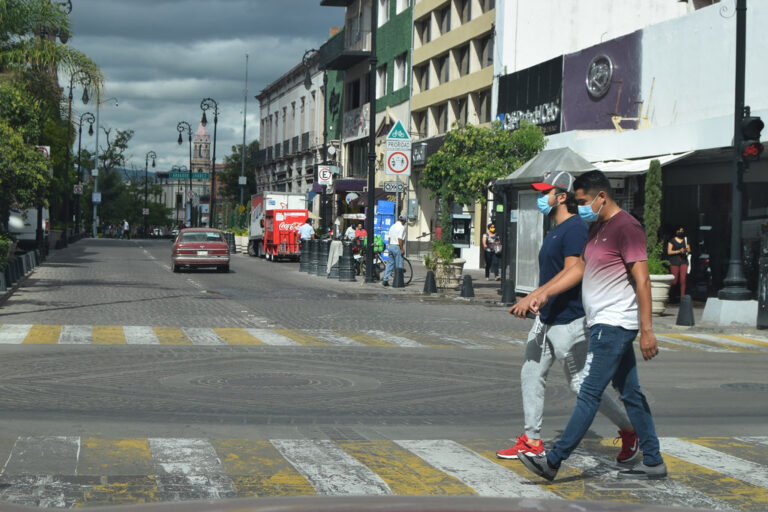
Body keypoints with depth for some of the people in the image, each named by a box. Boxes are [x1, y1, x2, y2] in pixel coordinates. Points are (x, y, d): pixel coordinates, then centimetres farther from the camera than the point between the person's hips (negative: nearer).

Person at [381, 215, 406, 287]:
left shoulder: (392, 226, 14)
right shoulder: (401, 227, -10)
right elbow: (400, 239, -17)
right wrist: (402, 249, -14)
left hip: (390, 246, 8)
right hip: (397, 246, -8)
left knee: (389, 263, 10)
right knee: (398, 265, -1)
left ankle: (385, 279, 4)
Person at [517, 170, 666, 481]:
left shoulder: (626, 227, -15)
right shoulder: (597, 228, 15)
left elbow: (642, 280, -18)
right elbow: (579, 267, 21)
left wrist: (647, 330, -21)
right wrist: (545, 293, 11)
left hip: (614, 324, -10)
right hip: (605, 324, 10)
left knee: (589, 394, -7)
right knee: (631, 394, 11)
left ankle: (553, 461, -7)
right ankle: (653, 463, 16)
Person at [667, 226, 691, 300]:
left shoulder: (685, 240, 15)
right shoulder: (672, 240, 3)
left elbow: (689, 250, 17)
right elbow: (669, 252, -3)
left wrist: (686, 250, -7)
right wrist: (679, 251, -15)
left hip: (684, 261, 3)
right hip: (674, 262, -3)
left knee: (683, 279, -8)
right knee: (674, 281, -4)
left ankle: (682, 296, -7)